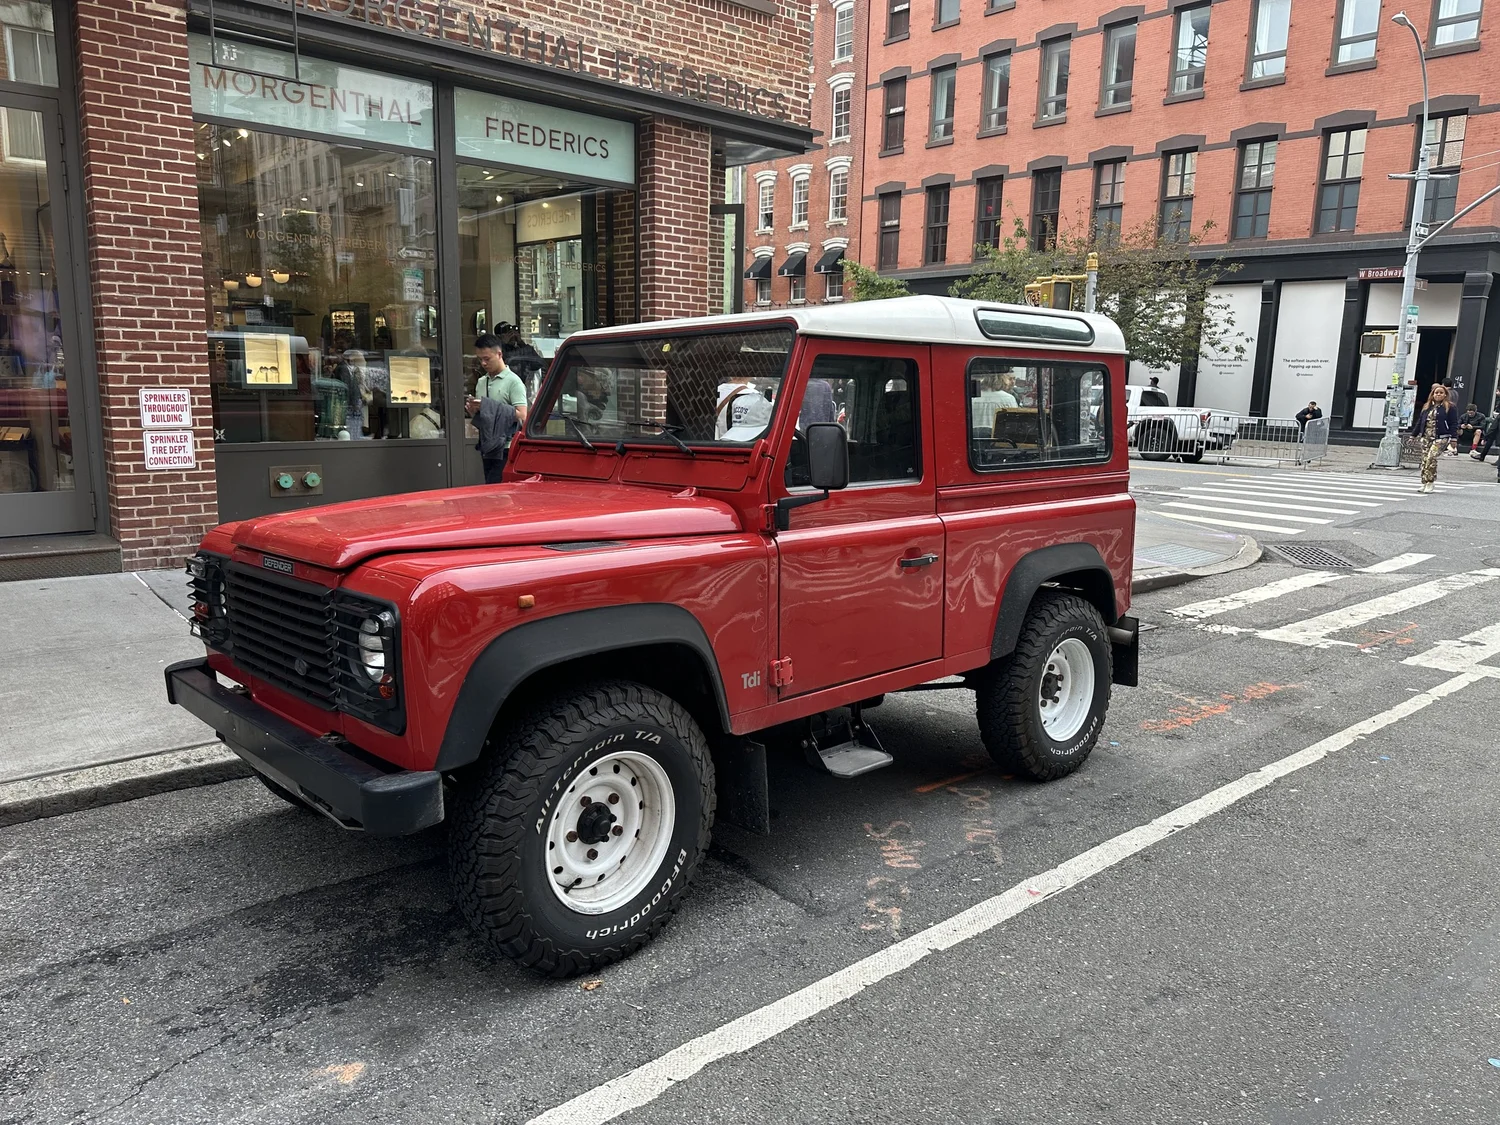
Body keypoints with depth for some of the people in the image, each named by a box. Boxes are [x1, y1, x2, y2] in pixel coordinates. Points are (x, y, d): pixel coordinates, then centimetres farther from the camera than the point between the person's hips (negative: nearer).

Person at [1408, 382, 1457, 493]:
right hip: (1426, 437, 6)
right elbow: (1419, 422, 21)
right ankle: (1424, 483, 10)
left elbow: (1454, 424, -3)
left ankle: (1430, 483, -11)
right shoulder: (1427, 407, 15)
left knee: (1431, 458, -18)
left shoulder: (1450, 408, 0)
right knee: (1424, 459, 3)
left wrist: (1453, 438, -10)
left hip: (1440, 437, -6)